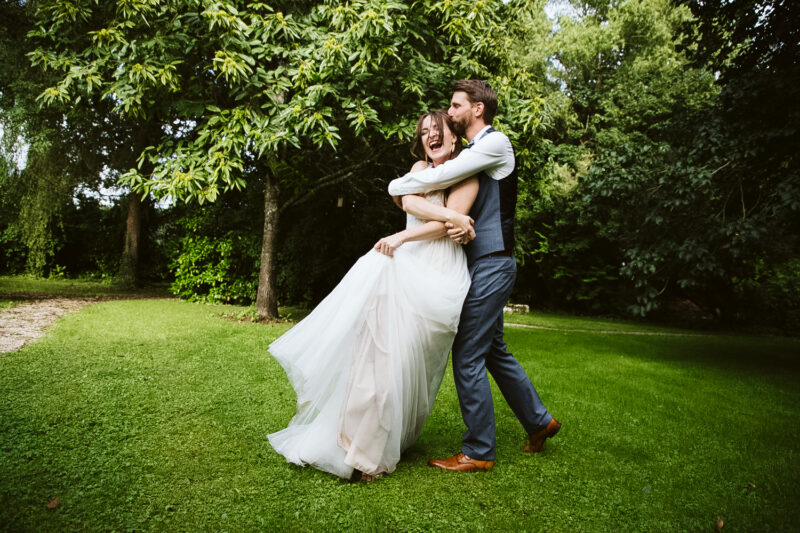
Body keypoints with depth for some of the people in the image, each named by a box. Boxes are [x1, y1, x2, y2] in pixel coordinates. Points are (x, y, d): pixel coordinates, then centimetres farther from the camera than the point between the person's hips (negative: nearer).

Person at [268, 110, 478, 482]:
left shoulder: (467, 175, 4)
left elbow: (445, 225, -7)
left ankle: (372, 452, -5)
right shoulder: (420, 168, 20)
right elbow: (408, 199, -1)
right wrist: (451, 215, -12)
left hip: (436, 274, -5)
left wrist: (401, 237, -14)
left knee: (398, 350, -13)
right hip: (404, 263, 6)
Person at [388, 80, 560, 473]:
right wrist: (459, 225, -12)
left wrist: (395, 186, 0)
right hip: (485, 263, 10)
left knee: (468, 358, -6)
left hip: (491, 264, -10)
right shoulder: (471, 152, 20)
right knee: (493, 351, 17)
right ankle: (538, 420, 32)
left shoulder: (495, 143, -10)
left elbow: (437, 178, -17)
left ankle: (478, 452, 7)